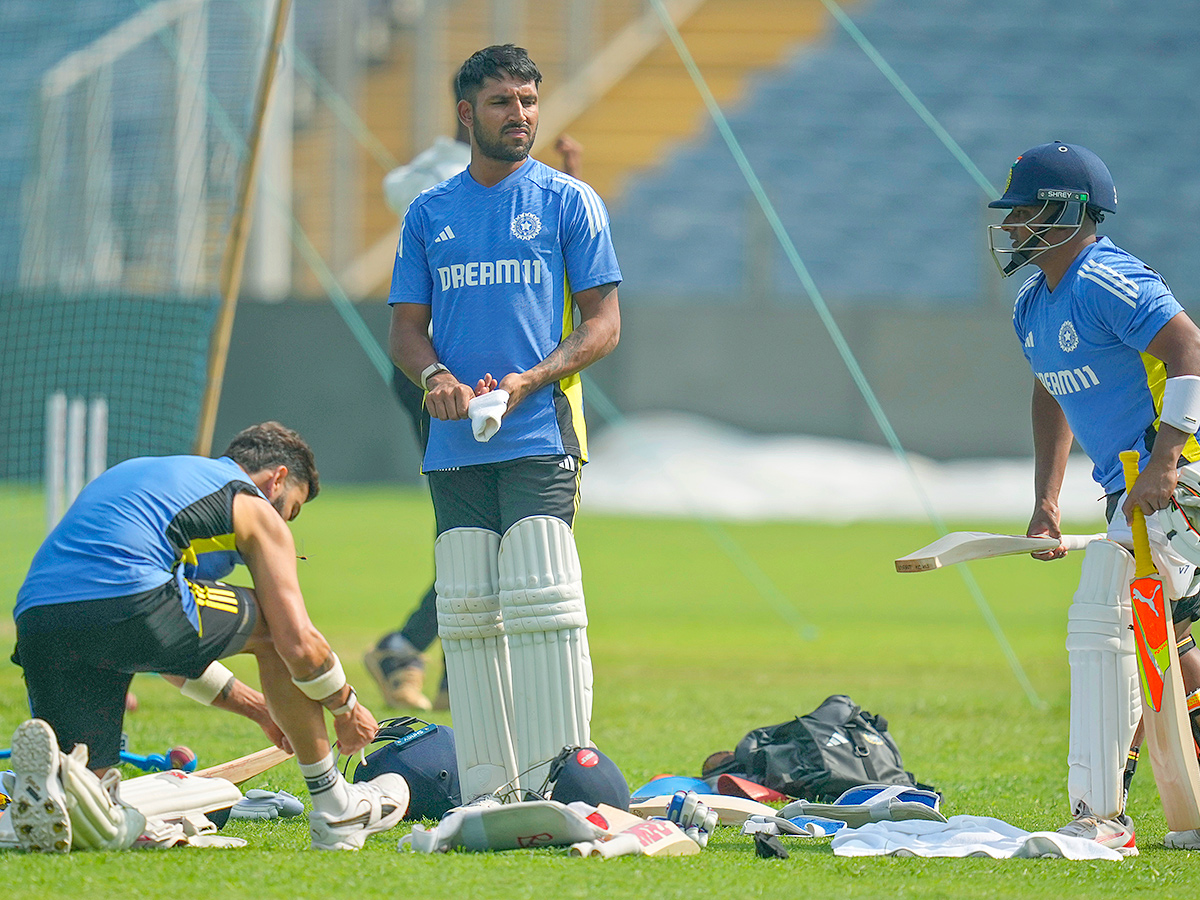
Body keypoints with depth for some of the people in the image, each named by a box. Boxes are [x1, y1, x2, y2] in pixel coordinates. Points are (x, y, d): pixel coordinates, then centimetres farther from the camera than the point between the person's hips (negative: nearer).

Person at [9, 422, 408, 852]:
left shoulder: (136, 474, 39)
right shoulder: (255, 509, 17)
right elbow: (298, 644, 9)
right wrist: (347, 708, 29)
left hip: (34, 621, 6)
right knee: (271, 629, 22)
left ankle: (46, 766, -21)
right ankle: (335, 808, 28)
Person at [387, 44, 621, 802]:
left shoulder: (569, 202, 5)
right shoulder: (430, 214, 15)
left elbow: (604, 321, 2)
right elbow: (406, 328, 14)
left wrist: (531, 379, -14)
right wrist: (435, 376, -9)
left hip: (541, 436, -4)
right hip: (455, 446, 4)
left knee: (542, 605, -14)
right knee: (466, 615, 3)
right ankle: (485, 790, 7)